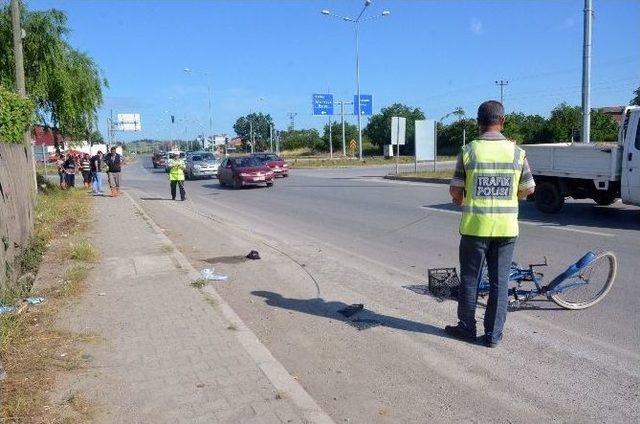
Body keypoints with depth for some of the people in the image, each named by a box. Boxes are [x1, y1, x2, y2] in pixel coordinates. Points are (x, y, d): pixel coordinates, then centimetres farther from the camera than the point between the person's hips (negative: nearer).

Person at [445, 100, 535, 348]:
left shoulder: (469, 151, -7)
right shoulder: (517, 152, -1)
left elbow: (455, 192, -5)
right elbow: (528, 189, 7)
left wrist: (461, 200, 18)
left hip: (475, 226, -2)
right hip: (506, 227, 2)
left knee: (469, 279, 12)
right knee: (500, 281, 10)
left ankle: (466, 328, 24)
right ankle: (493, 335, 17)